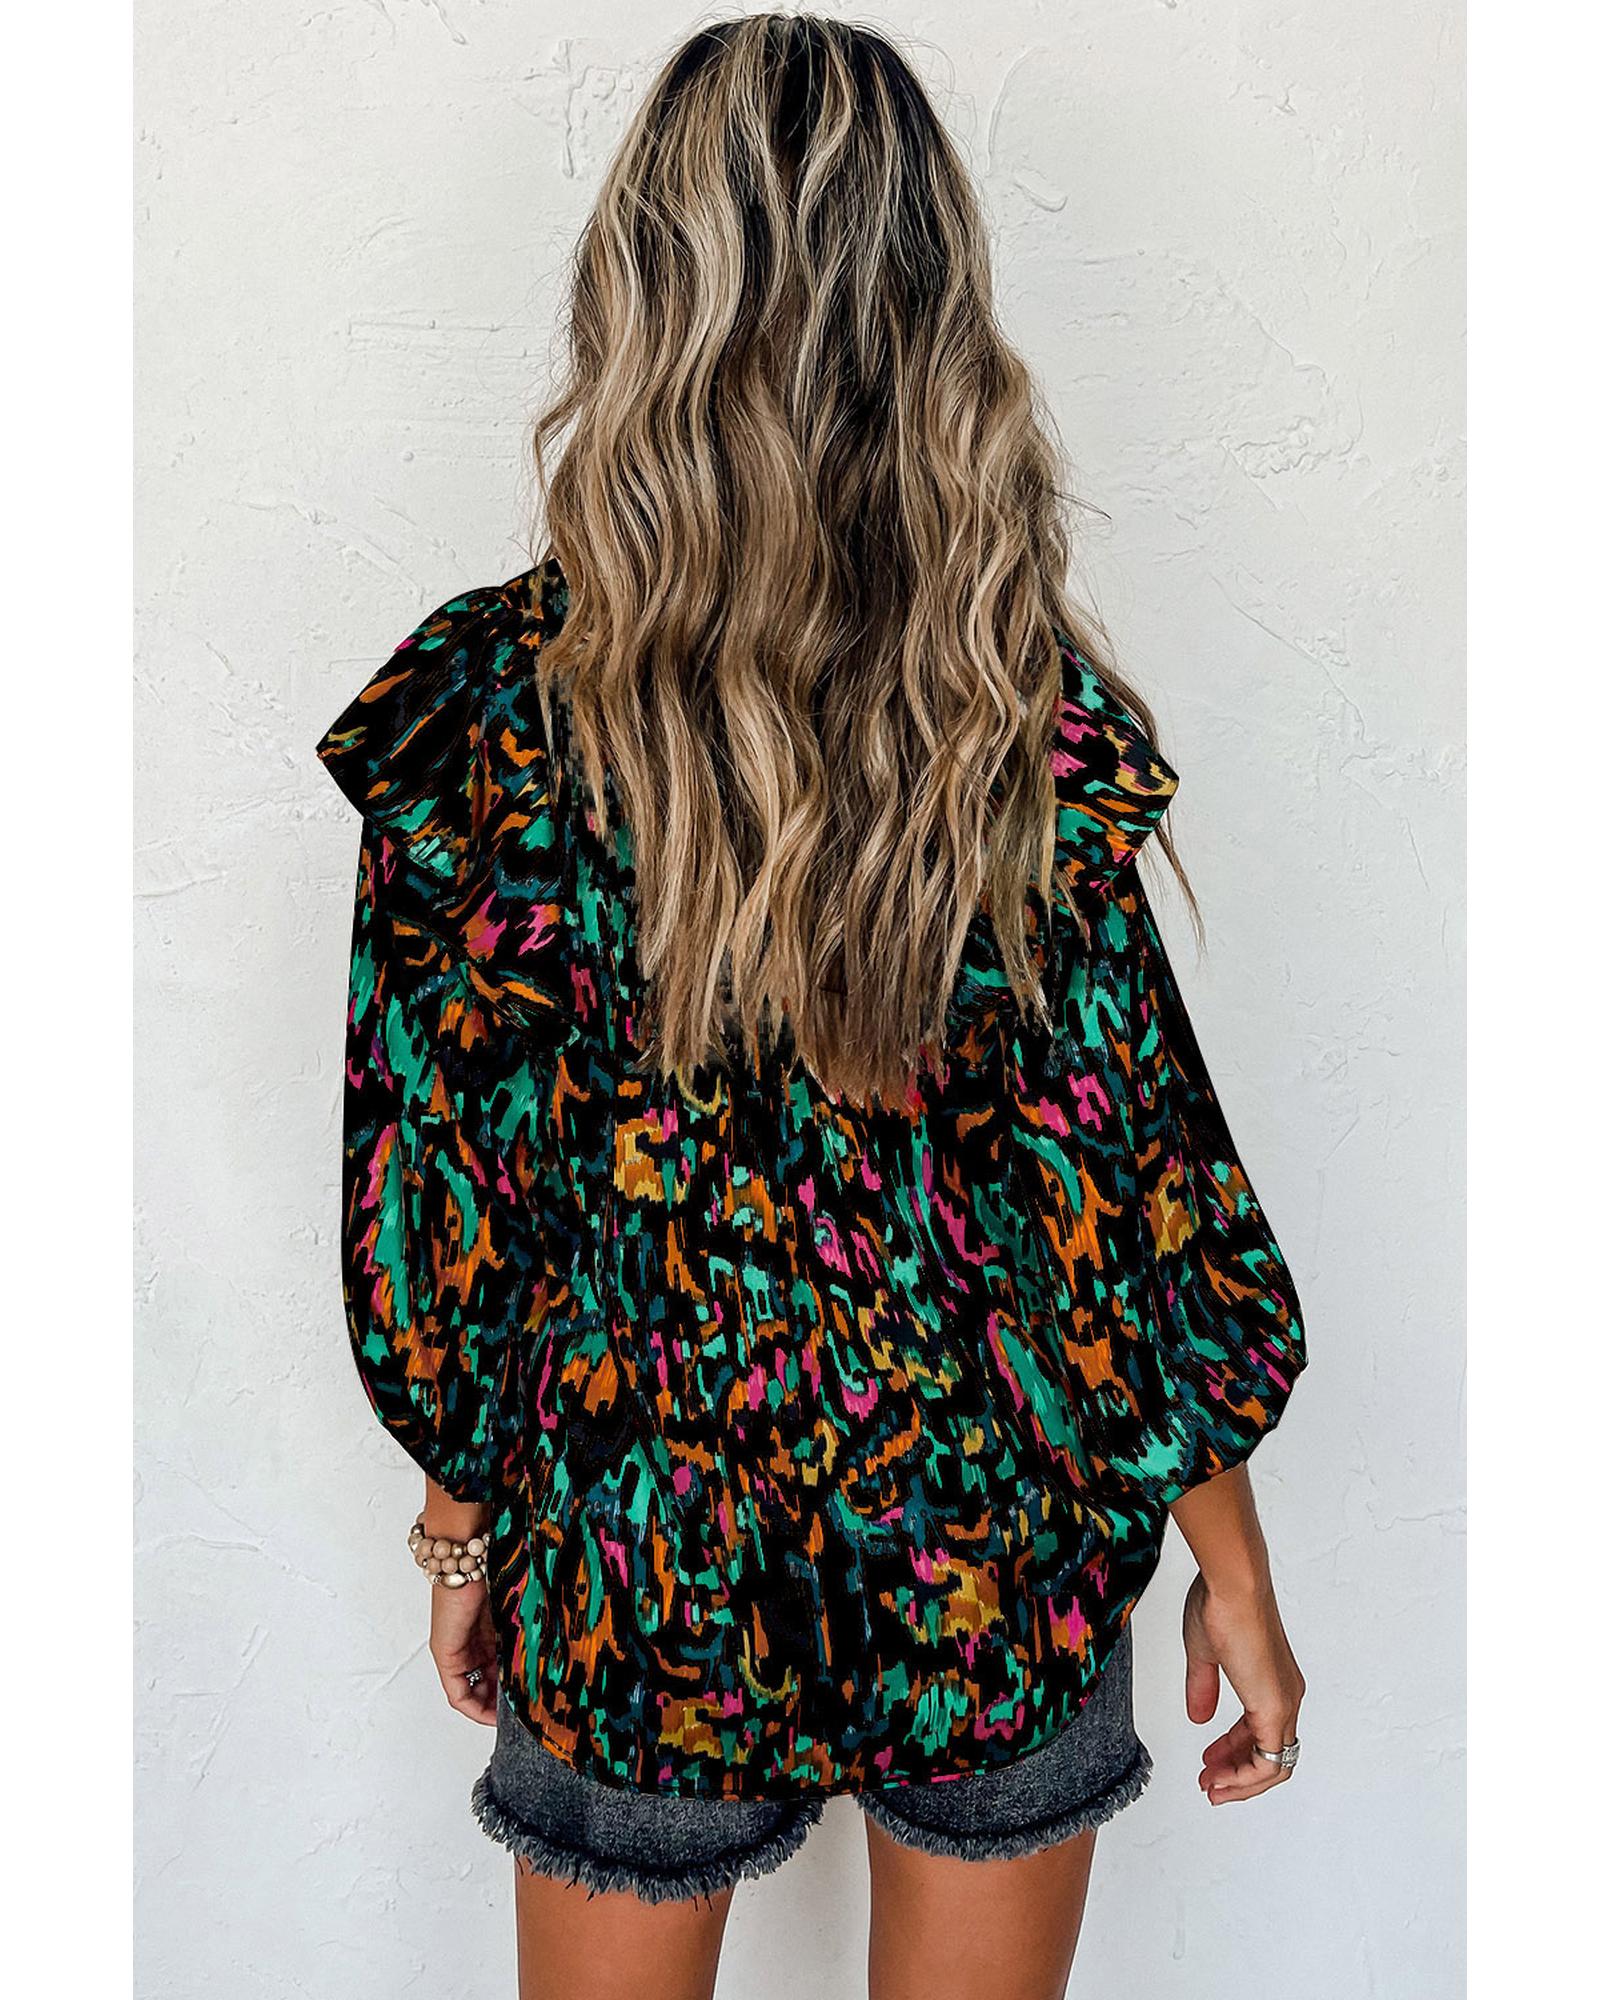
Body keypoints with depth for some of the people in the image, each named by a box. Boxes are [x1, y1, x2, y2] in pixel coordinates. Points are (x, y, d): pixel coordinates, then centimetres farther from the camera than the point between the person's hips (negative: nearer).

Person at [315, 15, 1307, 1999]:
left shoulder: (491, 708, -16)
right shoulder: (1034, 715, -16)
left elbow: (442, 1182, -8)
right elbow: (1133, 1169, -11)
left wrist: (470, 1522, 8)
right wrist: (1235, 1572, 3)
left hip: (637, 1552, 0)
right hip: (1003, 1550, 1)